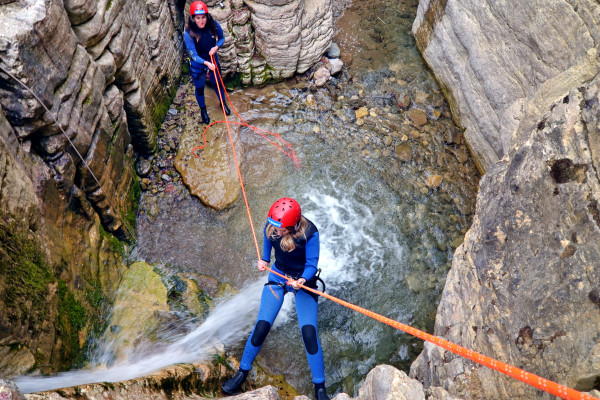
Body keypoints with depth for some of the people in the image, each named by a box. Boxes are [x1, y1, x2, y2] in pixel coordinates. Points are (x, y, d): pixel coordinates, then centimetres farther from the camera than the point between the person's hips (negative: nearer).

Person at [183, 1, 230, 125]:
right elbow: (193, 55, -27)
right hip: (197, 64, -2)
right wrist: (206, 63, -44)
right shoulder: (188, 33, -29)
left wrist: (216, 47, -23)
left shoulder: (214, 25, -21)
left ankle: (223, 103, 49)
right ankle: (203, 109, 41)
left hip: (213, 59, 2)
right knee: (199, 88, 15)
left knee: (217, 83, 20)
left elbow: (222, 38, -2)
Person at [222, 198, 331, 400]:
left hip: (304, 281, -2)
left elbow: (312, 265, -22)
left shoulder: (309, 233, -30)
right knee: (262, 326, -4)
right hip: (278, 275, 3)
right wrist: (264, 259, -5)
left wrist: (301, 281, -40)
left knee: (309, 332, -11)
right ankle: (242, 372, 20)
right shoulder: (271, 226, -19)